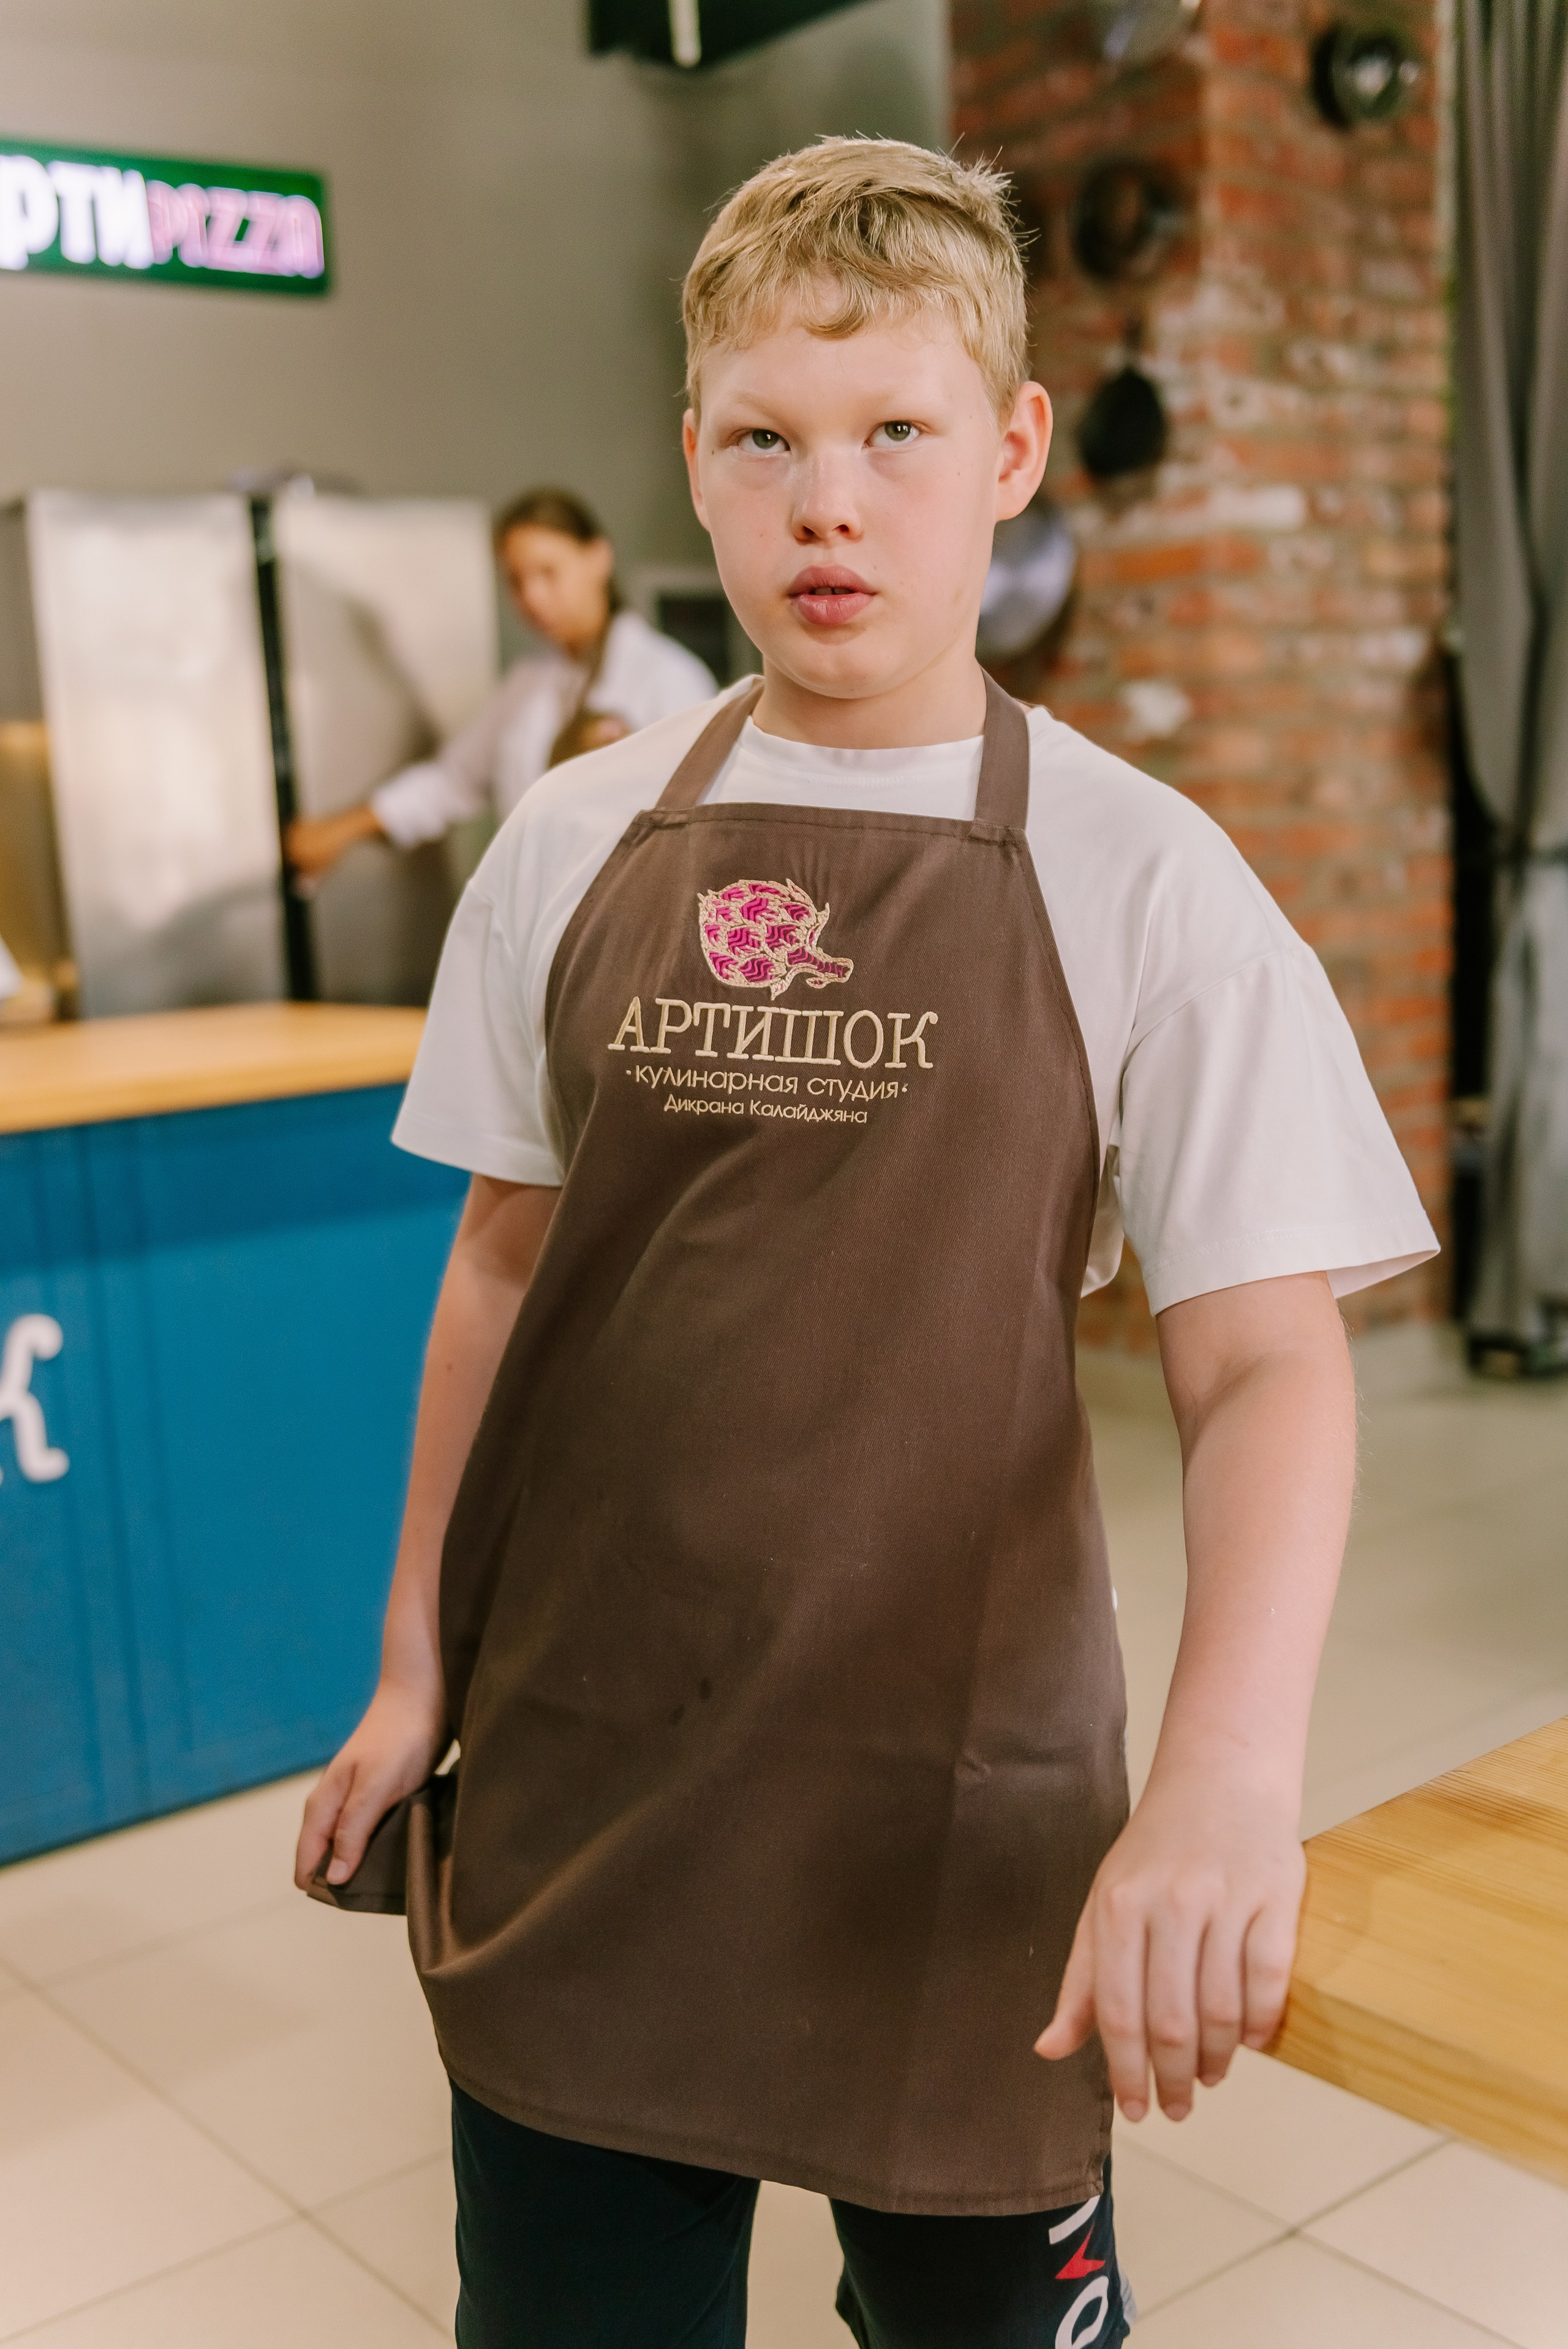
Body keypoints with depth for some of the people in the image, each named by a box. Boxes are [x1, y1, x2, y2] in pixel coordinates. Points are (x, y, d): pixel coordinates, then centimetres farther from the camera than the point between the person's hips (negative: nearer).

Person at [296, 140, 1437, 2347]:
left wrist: (1234, 1771, -27)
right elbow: (506, 1262, 8)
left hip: (959, 1792, -2)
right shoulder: (575, 847, 1)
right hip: (574, 1772, 3)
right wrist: (417, 1661, 9)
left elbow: (1266, 1358, -12)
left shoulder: (1138, 877, -9)